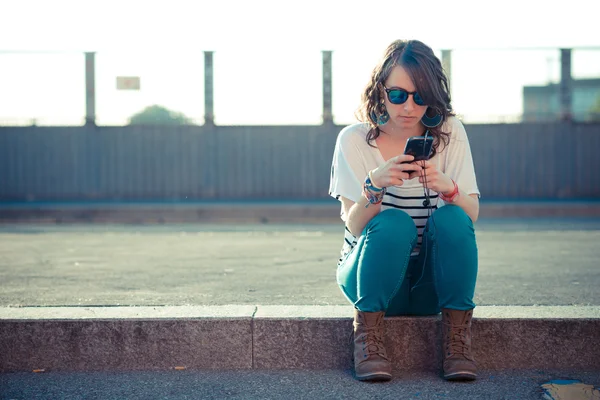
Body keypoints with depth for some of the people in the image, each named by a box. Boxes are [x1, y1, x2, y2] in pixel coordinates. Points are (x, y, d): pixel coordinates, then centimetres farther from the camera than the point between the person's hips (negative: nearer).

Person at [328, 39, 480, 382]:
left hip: (432, 284, 2)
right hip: (372, 277, -2)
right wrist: (374, 185, -35)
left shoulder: (450, 133, -3)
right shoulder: (354, 140, -7)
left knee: (451, 218, -27)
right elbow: (354, 226, -15)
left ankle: (457, 340, -17)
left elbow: (471, 217, -11)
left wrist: (448, 188, -33)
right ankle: (368, 336, -18)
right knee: (394, 222, -31)